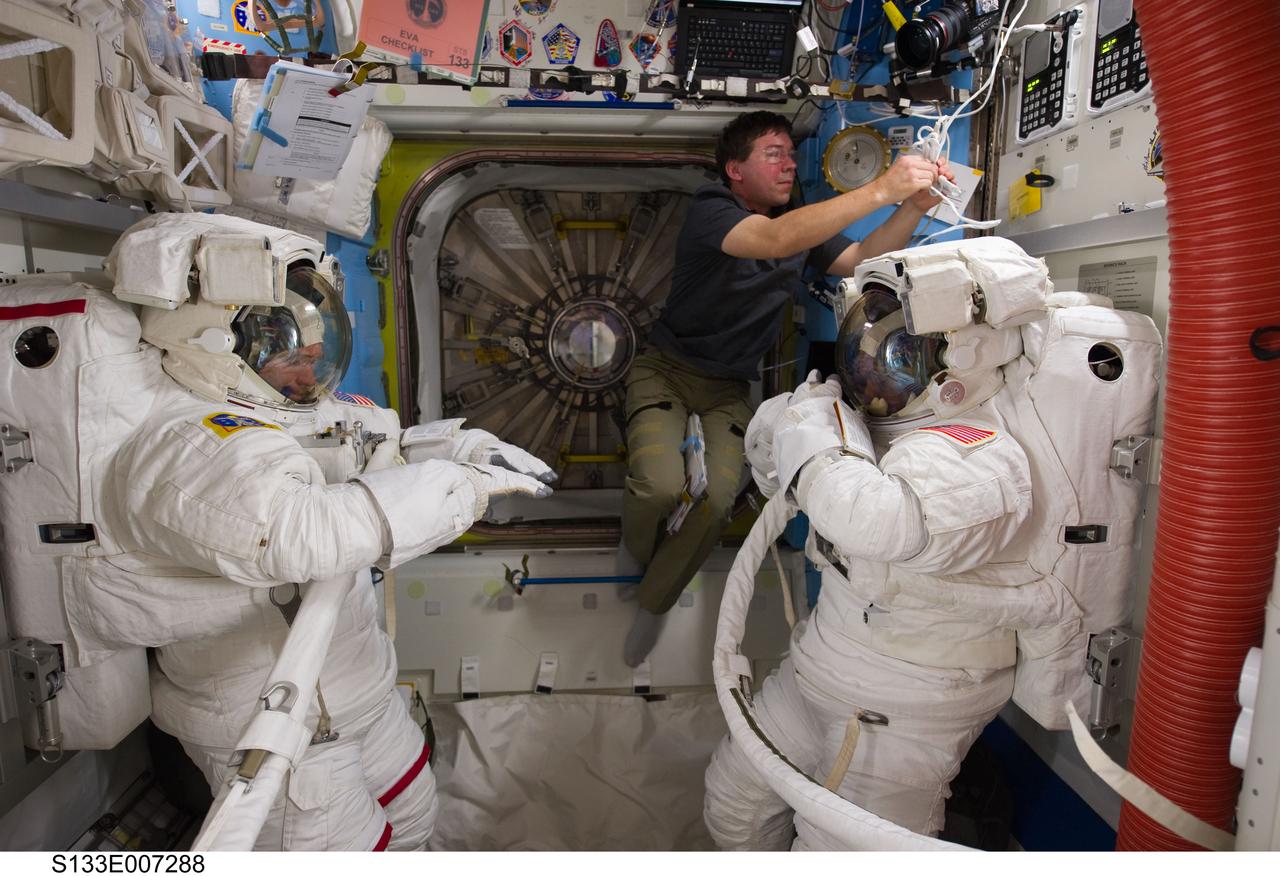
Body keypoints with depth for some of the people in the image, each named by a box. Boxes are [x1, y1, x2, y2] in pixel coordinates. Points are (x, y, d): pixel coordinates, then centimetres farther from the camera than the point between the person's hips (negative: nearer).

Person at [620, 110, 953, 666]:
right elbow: (775, 240, -36)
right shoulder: (709, 211, -16)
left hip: (728, 388, 5)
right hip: (666, 369, -4)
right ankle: (638, 556, 9)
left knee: (717, 500, -18)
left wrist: (914, 207, -22)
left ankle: (654, 603, 6)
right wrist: (879, 191, -39)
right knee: (662, 485, -28)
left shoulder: (803, 223, 5)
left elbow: (861, 259, -6)